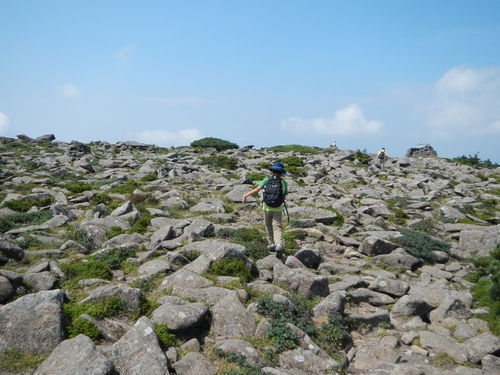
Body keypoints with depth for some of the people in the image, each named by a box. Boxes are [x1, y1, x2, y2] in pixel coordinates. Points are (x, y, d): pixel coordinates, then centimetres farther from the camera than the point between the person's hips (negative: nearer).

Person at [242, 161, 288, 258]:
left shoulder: (267, 180, -4)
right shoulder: (284, 183, 1)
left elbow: (257, 189, -13)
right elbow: (284, 197, 5)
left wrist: (245, 195, -10)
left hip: (267, 207, 0)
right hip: (278, 208, 0)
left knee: (269, 226, 17)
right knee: (277, 227, -3)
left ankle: (271, 244, 20)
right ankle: (279, 245, -22)